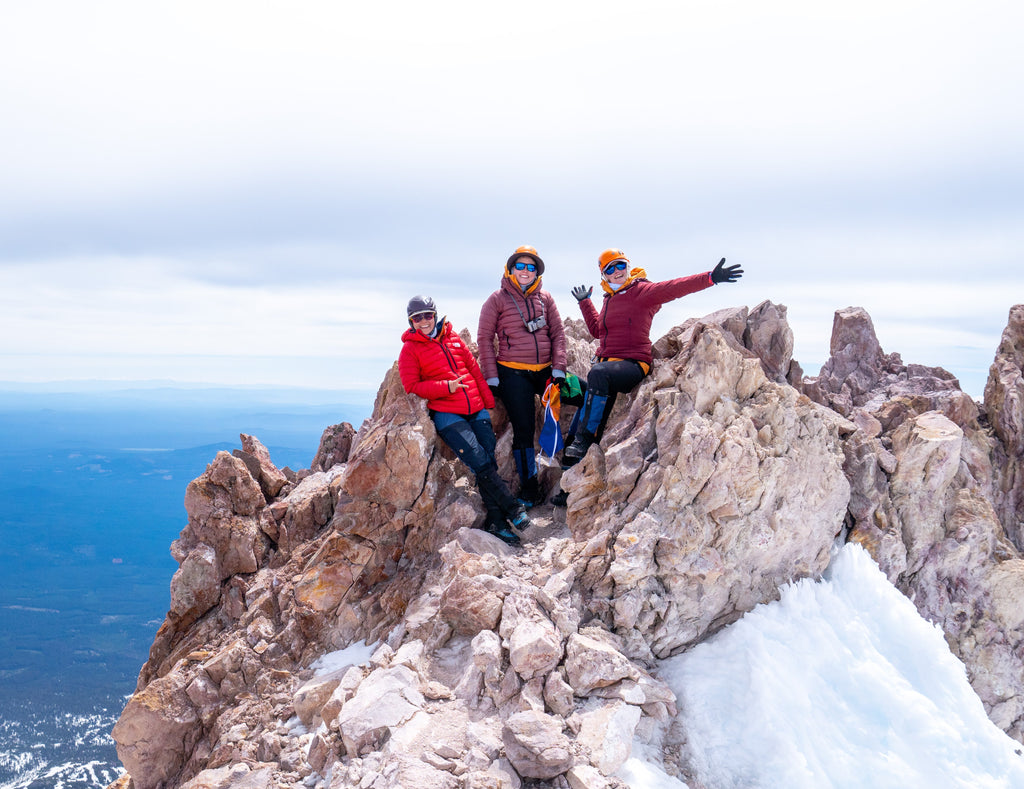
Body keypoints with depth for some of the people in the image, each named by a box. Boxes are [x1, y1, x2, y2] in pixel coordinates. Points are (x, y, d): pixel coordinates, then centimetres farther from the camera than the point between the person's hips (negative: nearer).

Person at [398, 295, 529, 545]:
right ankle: (513, 509, -8)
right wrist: (446, 387, -13)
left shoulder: (453, 337, 16)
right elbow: (412, 386, -2)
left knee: (488, 463, -6)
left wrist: (488, 400, 14)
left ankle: (496, 522, -2)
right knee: (480, 462, -17)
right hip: (446, 415, -4)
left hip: (476, 410, 4)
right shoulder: (410, 349, 5)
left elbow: (474, 369, 20)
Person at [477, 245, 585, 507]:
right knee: (523, 432, -3)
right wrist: (492, 377, -5)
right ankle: (529, 489, 9)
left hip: (545, 371, 4)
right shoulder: (498, 299, 0)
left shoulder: (545, 298, 10)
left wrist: (558, 369, -1)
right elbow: (485, 338, 0)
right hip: (513, 374, -4)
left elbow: (558, 334, 10)